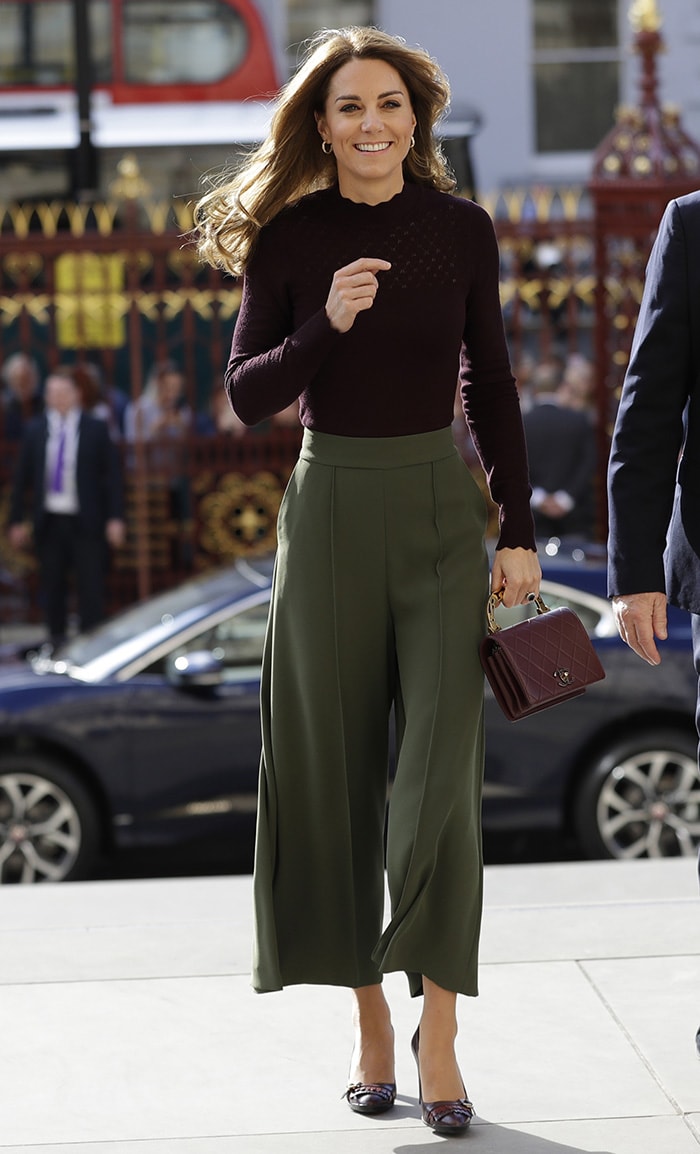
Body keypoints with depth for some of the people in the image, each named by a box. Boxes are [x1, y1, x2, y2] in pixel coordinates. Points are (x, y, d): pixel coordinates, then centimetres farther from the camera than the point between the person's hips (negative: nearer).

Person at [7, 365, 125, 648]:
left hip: (85, 522, -2)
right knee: (52, 586, 8)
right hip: (49, 520, 2)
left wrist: (115, 519, -5)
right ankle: (56, 638, 19)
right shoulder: (35, 431, 6)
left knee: (90, 587, -2)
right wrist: (17, 520, 5)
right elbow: (22, 478, 9)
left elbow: (112, 475, 1)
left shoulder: (96, 430, 1)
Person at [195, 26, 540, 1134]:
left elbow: (491, 388, 6)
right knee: (337, 773, 5)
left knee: (442, 773, -9)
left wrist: (520, 531, 2)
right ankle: (370, 1018, 18)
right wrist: (326, 324, -19)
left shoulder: (461, 230, 1)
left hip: (442, 511, 0)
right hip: (330, 512, 1)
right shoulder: (288, 239, -1)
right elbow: (248, 396, -2)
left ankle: (440, 1029, -2)